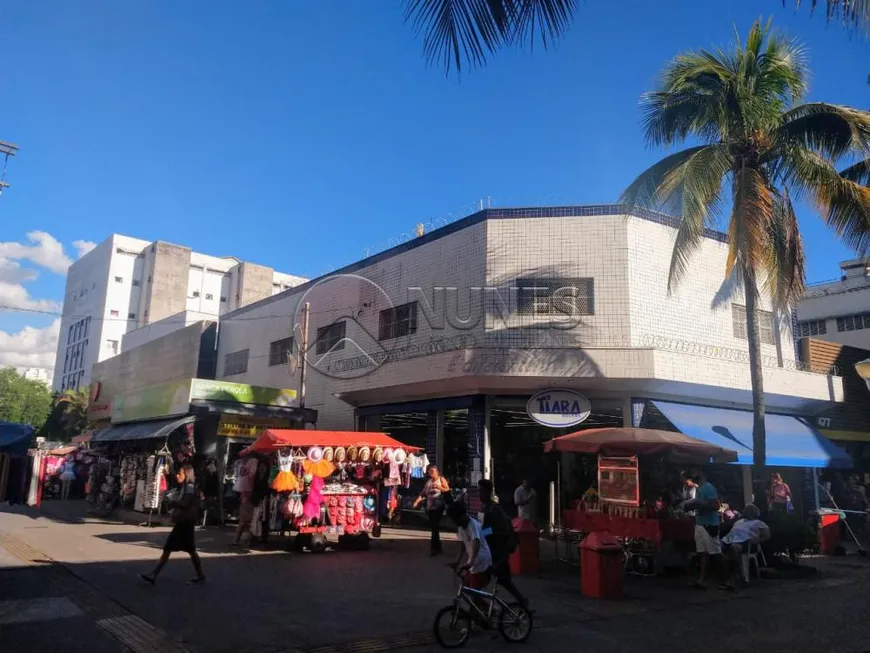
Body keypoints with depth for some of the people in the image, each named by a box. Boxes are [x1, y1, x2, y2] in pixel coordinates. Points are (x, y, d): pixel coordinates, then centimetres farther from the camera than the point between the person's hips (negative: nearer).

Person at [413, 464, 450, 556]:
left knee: (435, 526, -13)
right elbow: (423, 493, 10)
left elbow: (448, 490, -7)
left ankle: (434, 547, -11)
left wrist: (438, 487, -19)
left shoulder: (441, 479, 2)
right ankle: (438, 547, 20)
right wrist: (416, 501, -3)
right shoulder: (428, 481, 16)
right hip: (430, 507, 6)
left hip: (438, 506, -6)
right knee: (433, 526, 9)